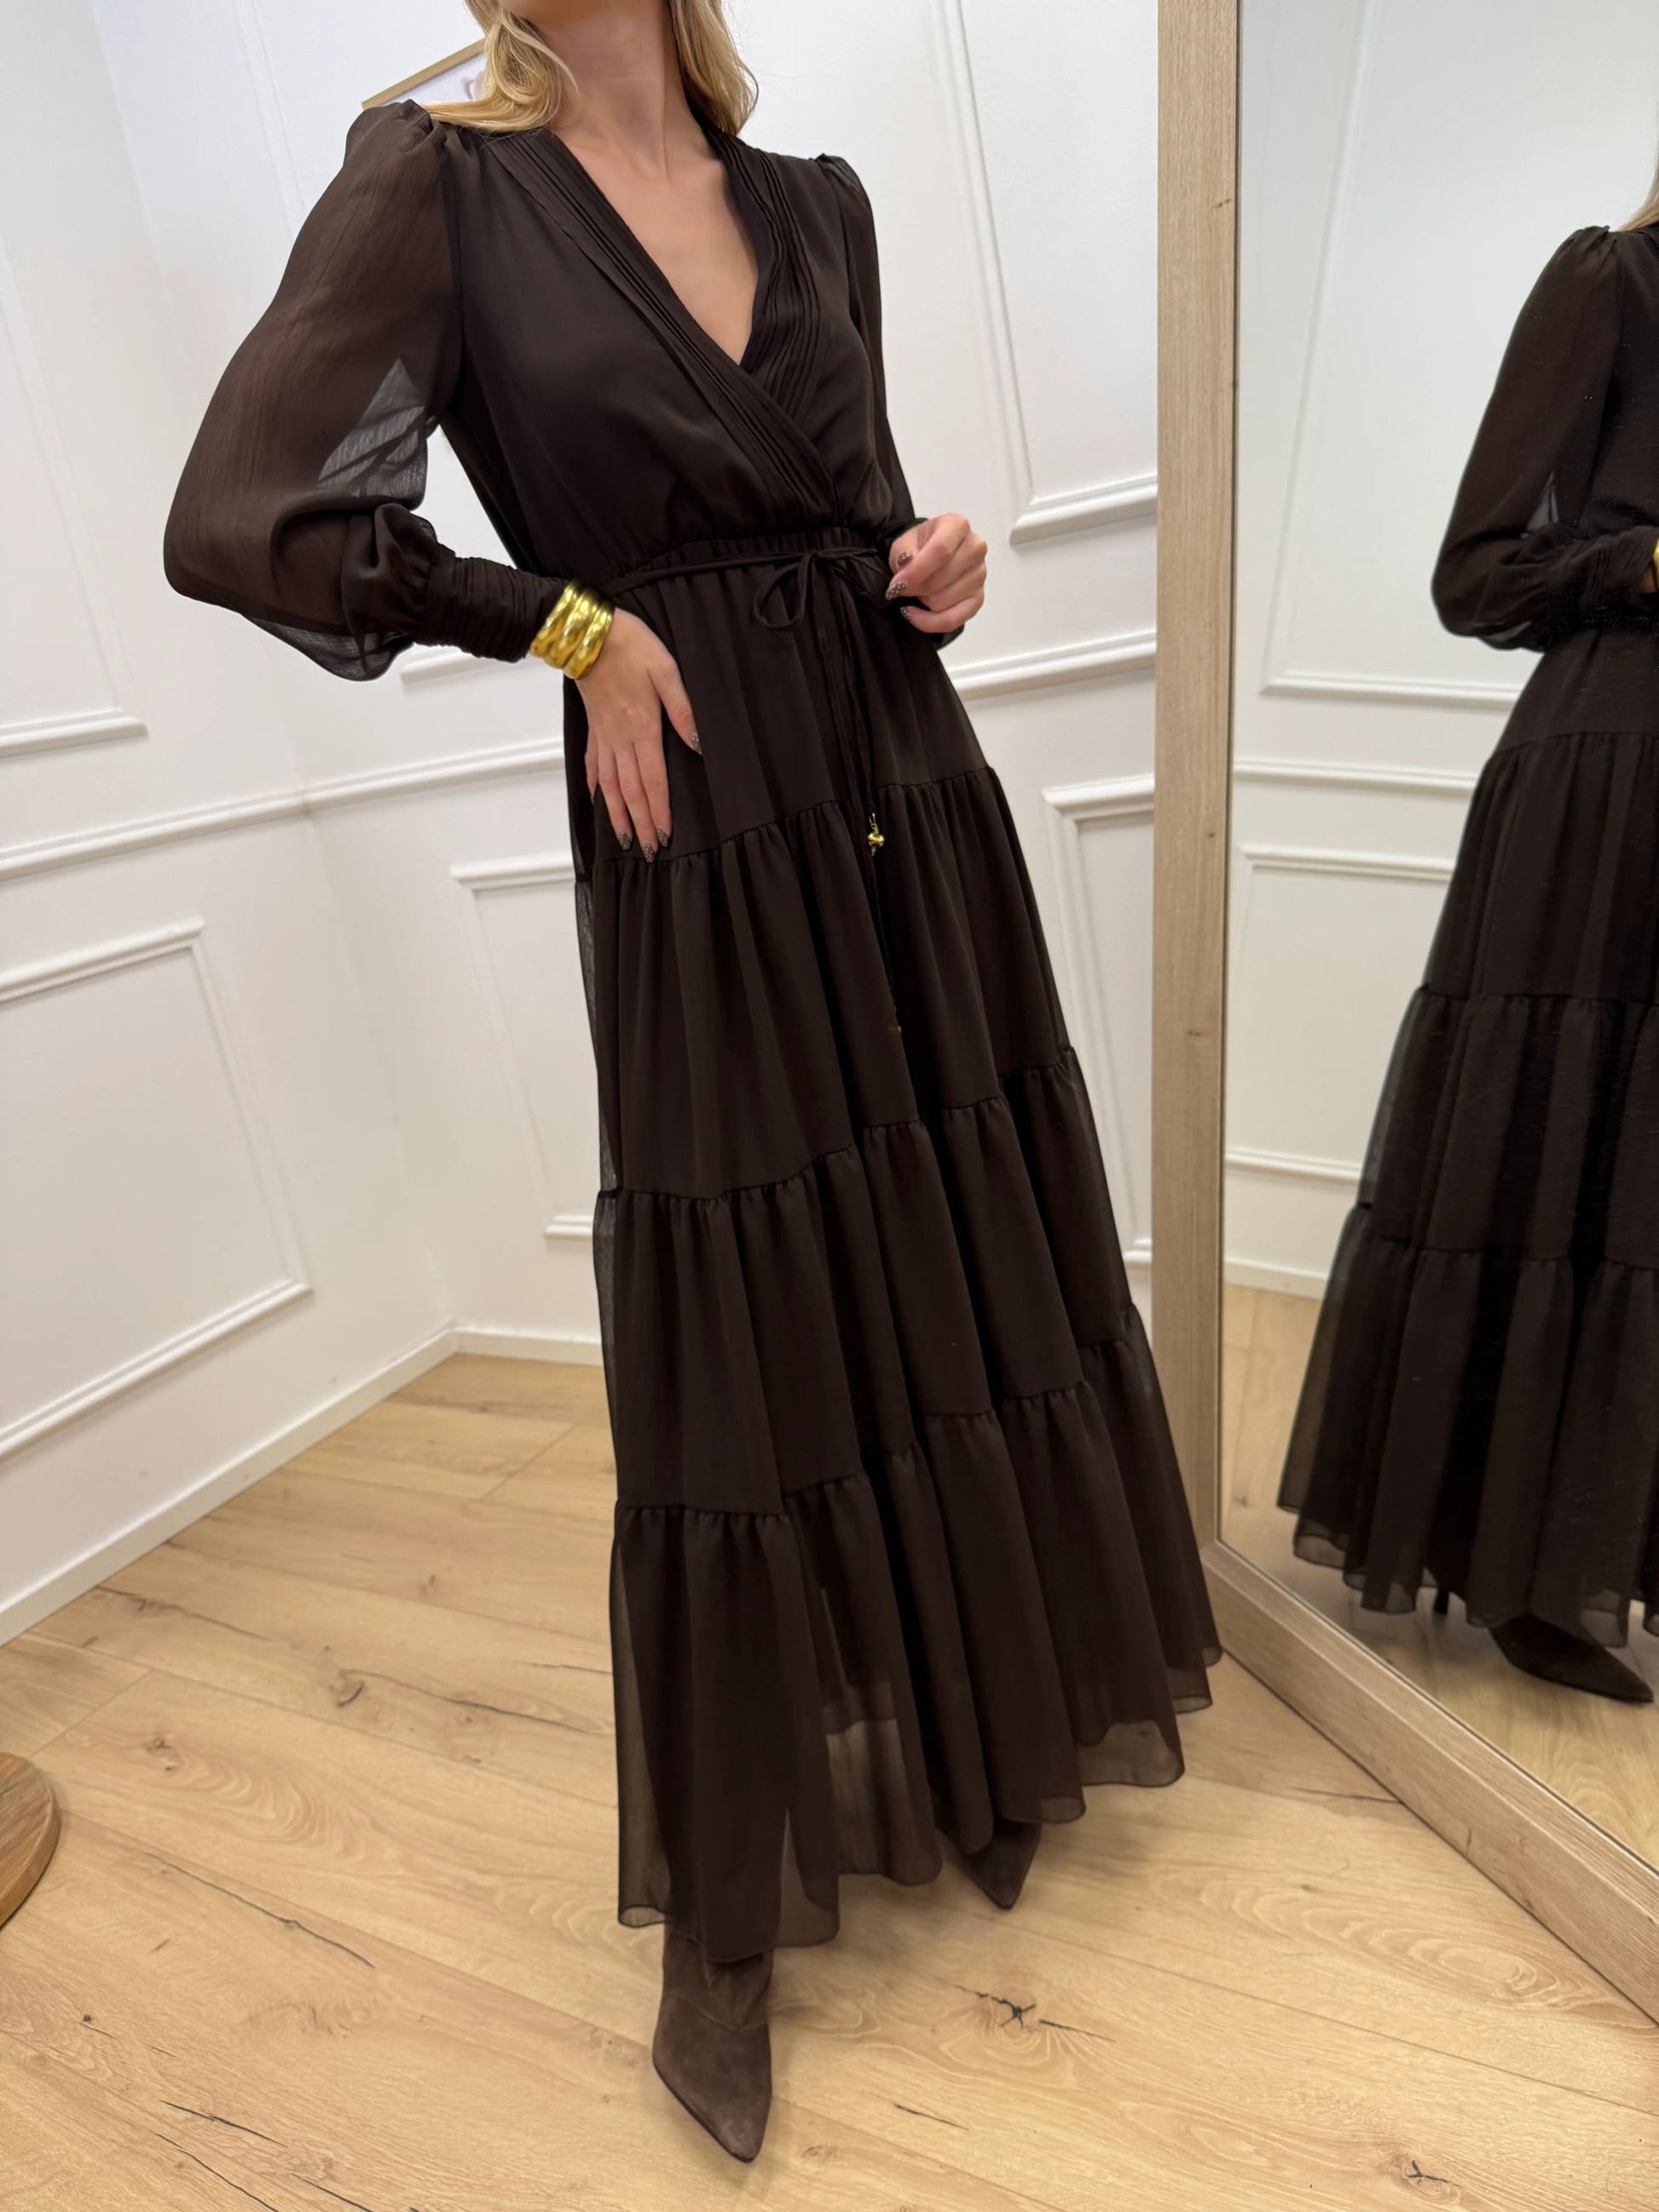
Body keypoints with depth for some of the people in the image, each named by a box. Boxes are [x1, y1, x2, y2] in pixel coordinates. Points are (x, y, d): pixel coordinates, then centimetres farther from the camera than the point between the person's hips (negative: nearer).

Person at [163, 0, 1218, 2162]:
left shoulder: (814, 197, 17)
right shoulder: (437, 179, 2)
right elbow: (240, 522, -5)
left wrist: (941, 565, 0)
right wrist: (570, 624, -6)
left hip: (919, 818, 6)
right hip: (706, 864, -5)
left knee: (976, 1298, 11)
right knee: (746, 1367, 1)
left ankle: (986, 1752, 39)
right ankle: (725, 1926, 26)